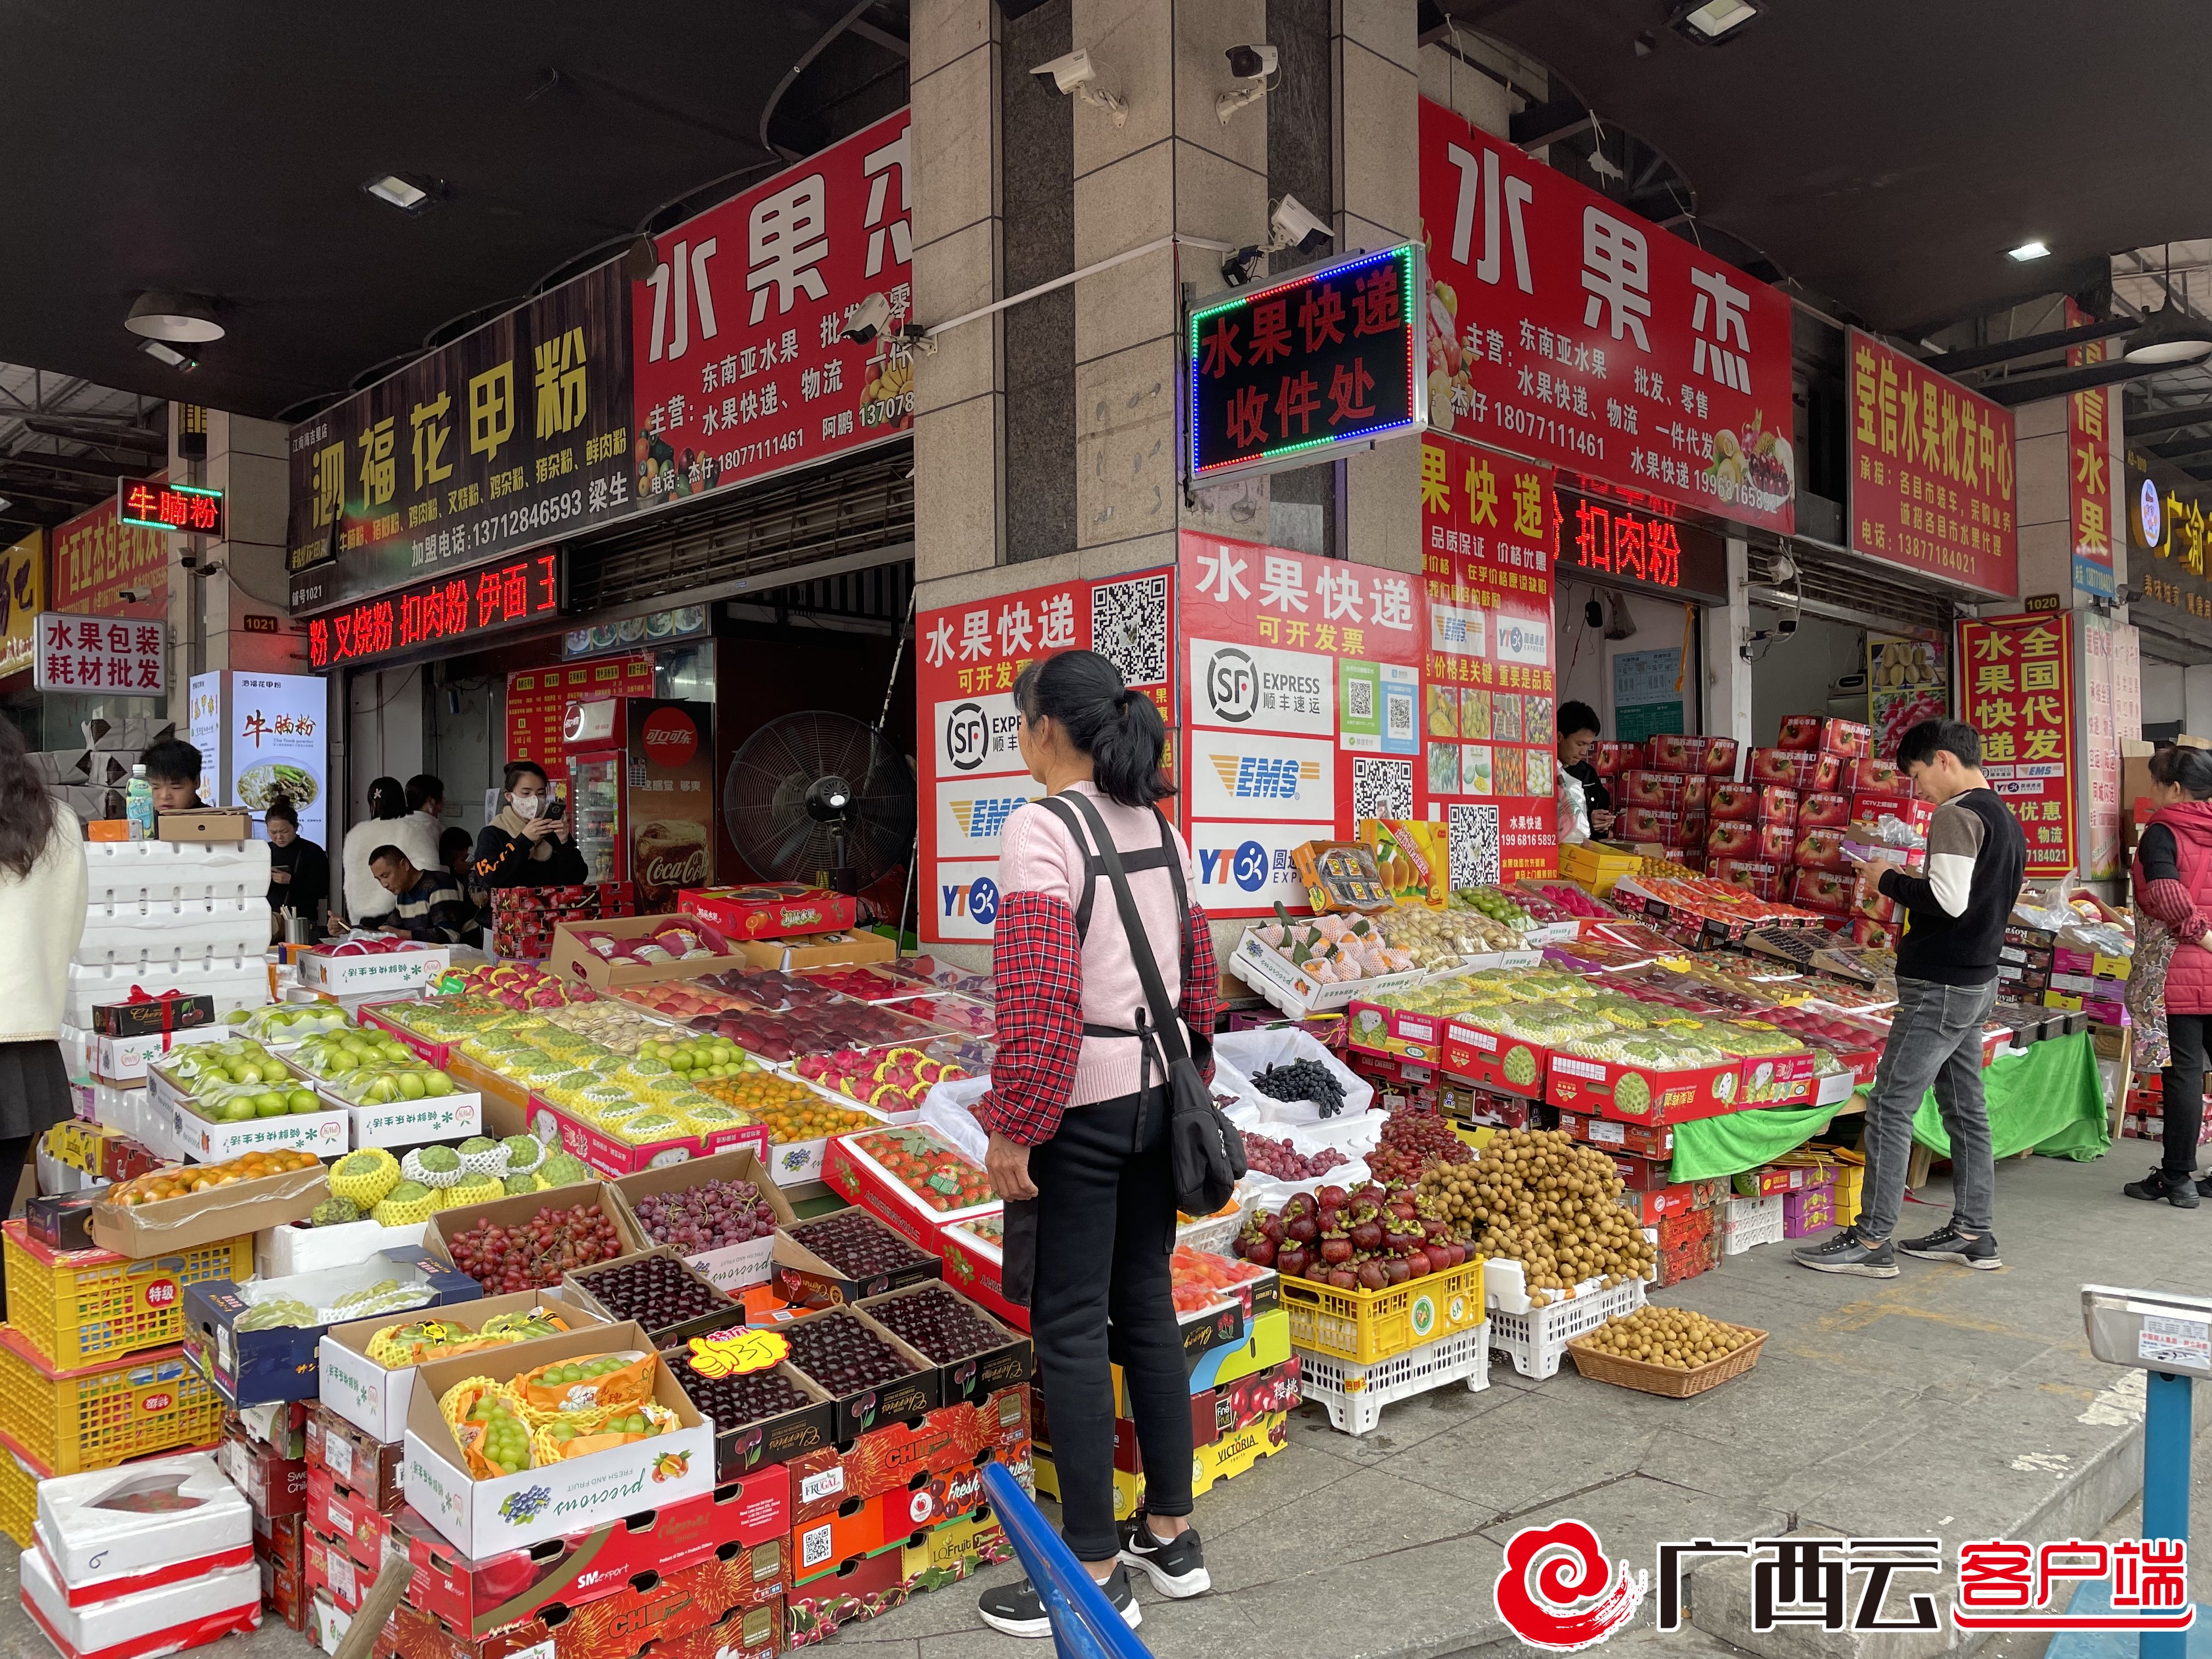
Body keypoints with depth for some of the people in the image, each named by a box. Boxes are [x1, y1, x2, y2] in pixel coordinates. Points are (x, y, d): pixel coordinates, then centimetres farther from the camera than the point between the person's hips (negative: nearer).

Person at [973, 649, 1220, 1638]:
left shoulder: (1041, 831, -16)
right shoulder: (1158, 828, 8)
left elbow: (1041, 998, -22)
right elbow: (1197, 974, 12)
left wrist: (1012, 1128, -16)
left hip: (1079, 1109, -8)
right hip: (1155, 1093, 8)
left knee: (1069, 1332, 4)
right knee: (1146, 1306, 17)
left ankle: (1096, 1573, 16)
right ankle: (1171, 1534, 30)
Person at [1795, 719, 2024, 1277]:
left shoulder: (1957, 816, -16)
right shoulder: (2006, 818, 16)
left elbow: (1948, 899, -26)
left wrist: (1889, 880, -11)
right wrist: (1917, 929, 16)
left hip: (1940, 988, -10)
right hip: (1979, 980, 10)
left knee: (1890, 1108, -7)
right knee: (1965, 1108, 15)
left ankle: (1871, 1241, -5)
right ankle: (1973, 1233, 23)